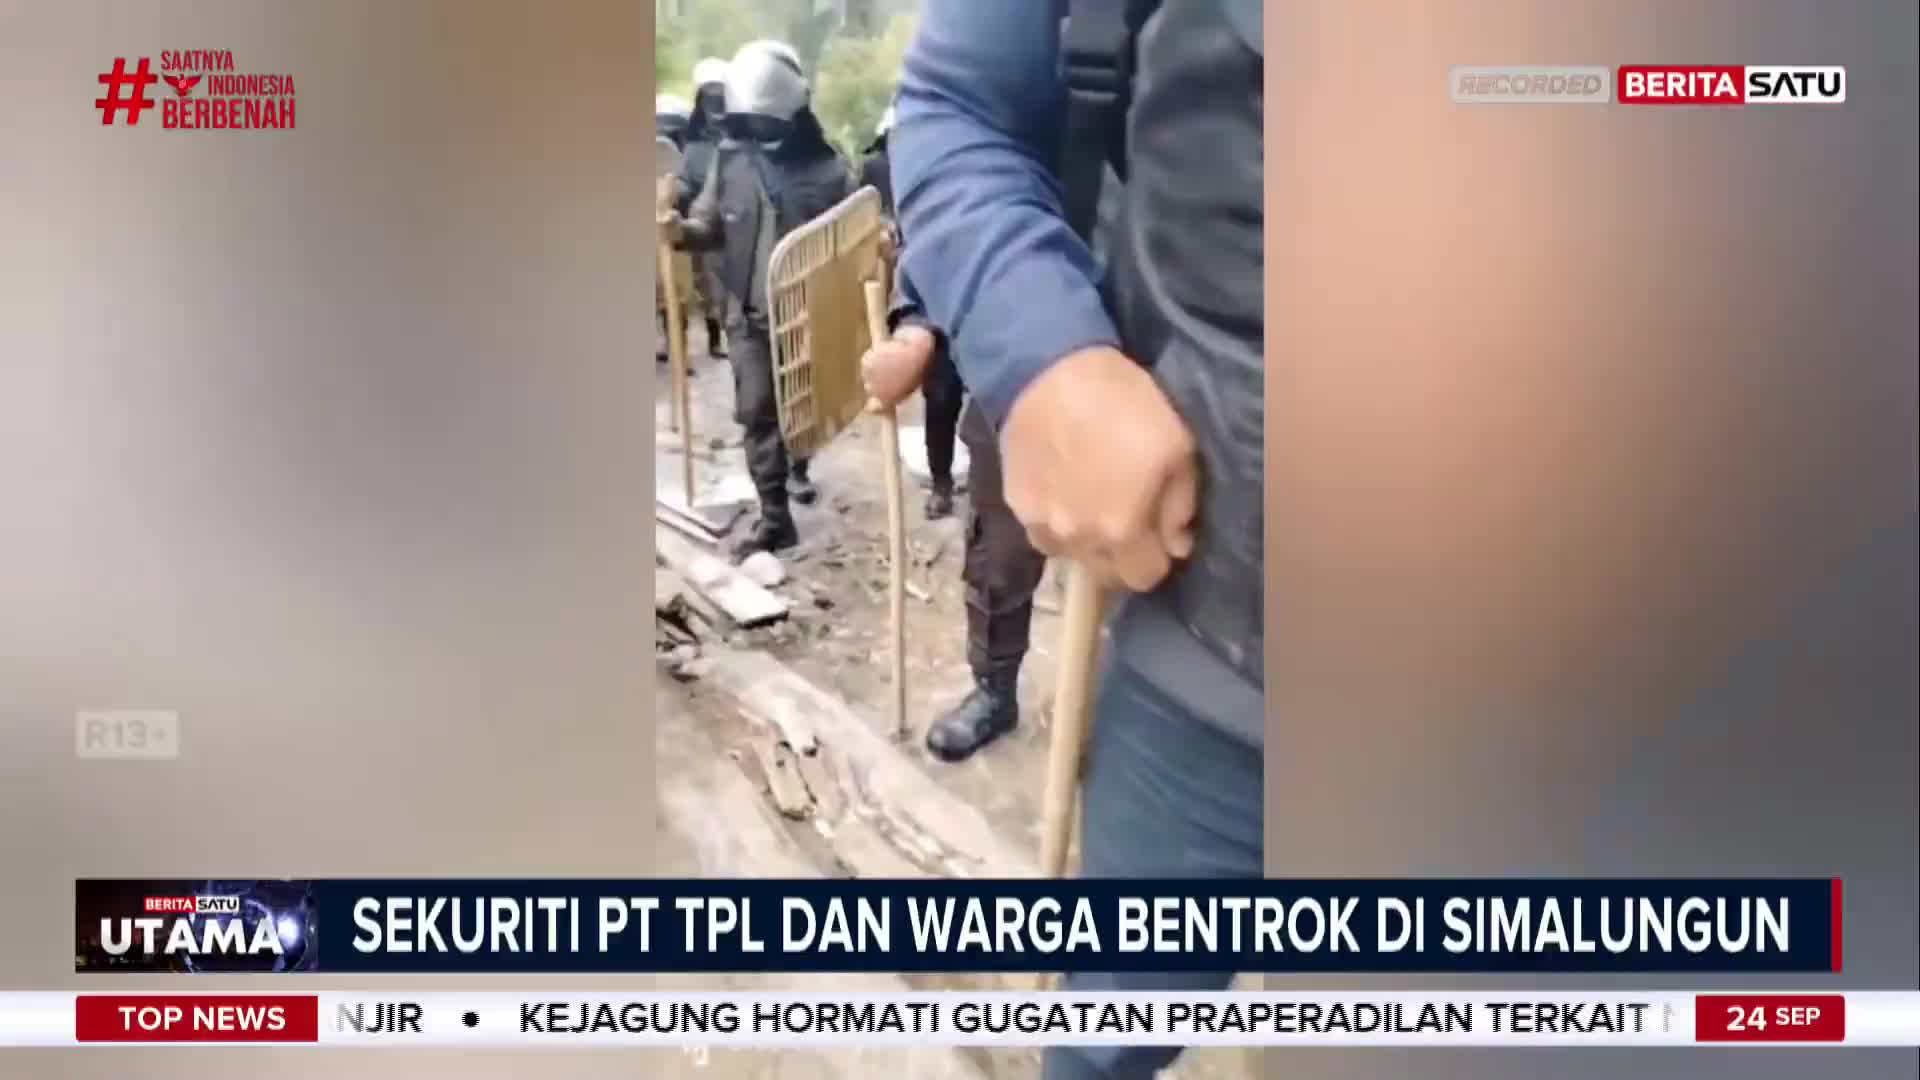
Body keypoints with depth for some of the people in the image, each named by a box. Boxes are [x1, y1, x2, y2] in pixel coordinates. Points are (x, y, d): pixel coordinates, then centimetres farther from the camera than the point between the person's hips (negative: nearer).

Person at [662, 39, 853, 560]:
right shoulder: (730, 157, 0)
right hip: (751, 312, 1)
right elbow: (711, 226, 4)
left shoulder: (826, 165, -8)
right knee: (756, 411, -4)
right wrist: (681, 229, -18)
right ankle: (774, 518, 2)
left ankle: (798, 468, 47)